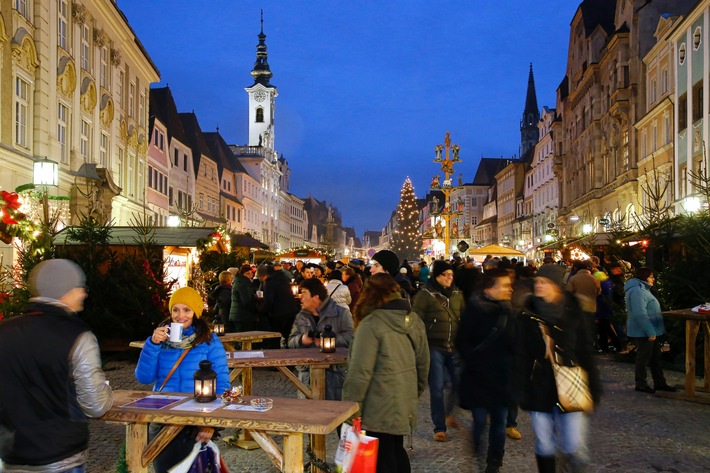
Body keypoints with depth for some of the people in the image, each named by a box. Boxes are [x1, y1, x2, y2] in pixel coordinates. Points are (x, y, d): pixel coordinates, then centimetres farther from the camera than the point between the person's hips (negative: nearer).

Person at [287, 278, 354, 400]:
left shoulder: (341, 313, -2)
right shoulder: (301, 316, 16)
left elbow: (350, 337, -11)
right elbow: (291, 341, 14)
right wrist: (301, 340, -7)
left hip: (333, 372, -5)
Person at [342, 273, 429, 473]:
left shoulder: (371, 323, -17)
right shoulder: (414, 320, 5)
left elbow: (360, 372, -19)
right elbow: (423, 363, 13)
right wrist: (416, 391, 25)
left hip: (381, 406, -7)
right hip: (405, 402, 7)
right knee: (397, 451, 21)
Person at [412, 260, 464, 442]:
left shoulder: (457, 294, 9)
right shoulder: (425, 295, -7)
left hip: (454, 347, 5)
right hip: (434, 348, -4)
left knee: (460, 383, 4)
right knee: (437, 389, 1)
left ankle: (447, 413, 31)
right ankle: (439, 427, 14)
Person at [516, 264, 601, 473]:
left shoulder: (573, 314, -1)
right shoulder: (527, 316, -1)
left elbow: (586, 353, 3)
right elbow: (521, 356, -1)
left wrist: (593, 389, 2)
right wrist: (522, 392, -5)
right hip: (539, 390, 1)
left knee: (572, 446, -2)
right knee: (544, 446, 5)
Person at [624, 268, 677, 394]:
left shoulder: (643, 289, 16)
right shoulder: (637, 291, -20)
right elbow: (640, 314, -27)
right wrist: (650, 332, -26)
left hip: (651, 331, 11)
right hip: (643, 332, -11)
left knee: (656, 357, 15)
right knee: (644, 358, 0)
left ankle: (659, 383, 23)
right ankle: (640, 384, 11)